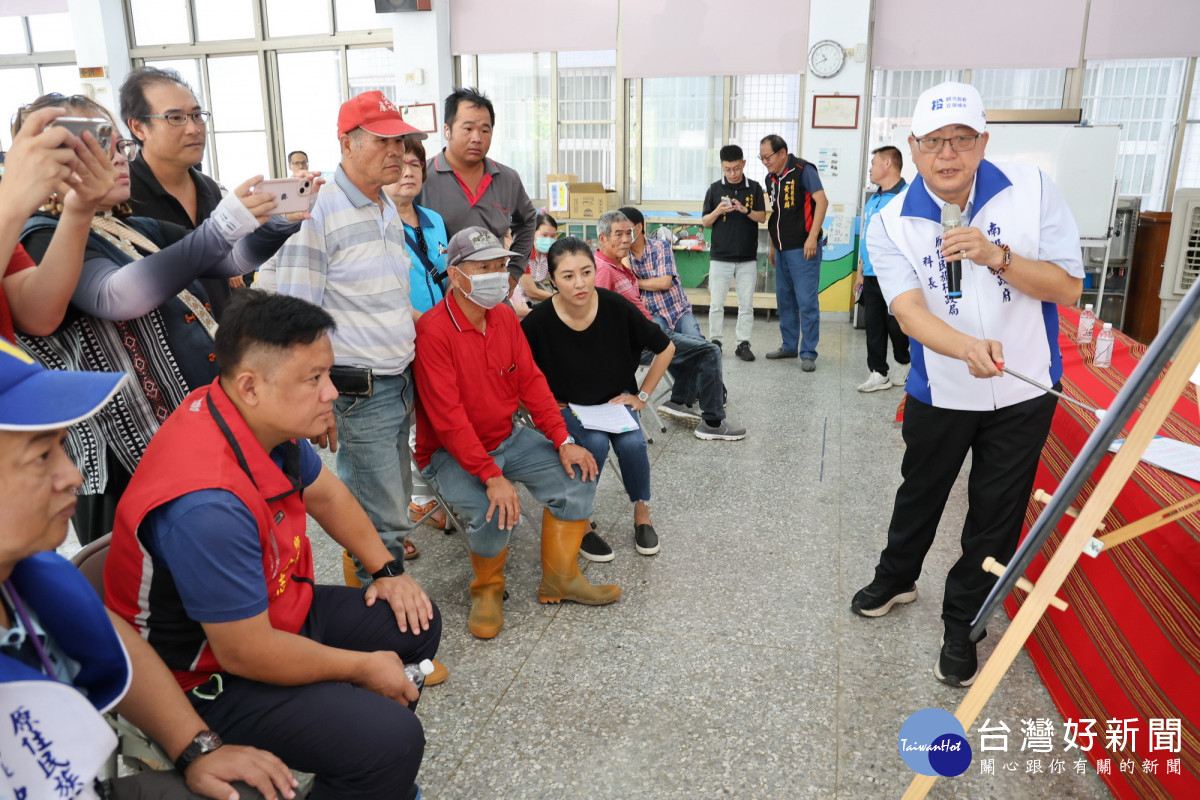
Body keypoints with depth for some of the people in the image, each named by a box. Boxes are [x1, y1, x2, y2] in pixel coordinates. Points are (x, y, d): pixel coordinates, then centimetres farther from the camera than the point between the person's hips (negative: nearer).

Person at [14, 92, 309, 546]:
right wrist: (221, 227, -38)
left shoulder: (142, 231, 14)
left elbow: (232, 259, 13)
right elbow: (117, 296, -29)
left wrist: (278, 221, -8)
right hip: (134, 461, -7)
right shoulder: (48, 240, -9)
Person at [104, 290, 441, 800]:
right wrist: (364, 667, -15)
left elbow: (325, 494, 11)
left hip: (272, 613, 9)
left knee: (417, 623, 9)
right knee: (391, 740, -25)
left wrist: (387, 570, 7)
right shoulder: (208, 506, -37)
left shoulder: (267, 419, -9)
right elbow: (247, 653, -28)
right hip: (210, 678, -9)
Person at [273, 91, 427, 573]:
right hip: (359, 393, -8)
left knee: (390, 505, 20)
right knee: (384, 519, 1)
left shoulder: (389, 211, 13)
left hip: (399, 385, 8)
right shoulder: (317, 212, -14)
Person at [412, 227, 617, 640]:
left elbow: (531, 381, 3)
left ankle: (560, 579, 8)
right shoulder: (433, 331, -21)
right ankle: (487, 590, 3)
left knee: (577, 472, -5)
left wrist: (563, 441, -8)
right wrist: (491, 477, -31)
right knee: (493, 513, -30)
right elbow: (448, 416, -26)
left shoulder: (505, 318, 2)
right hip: (451, 454, -7)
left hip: (507, 439, 7)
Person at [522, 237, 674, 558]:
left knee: (631, 442, -25)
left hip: (614, 397, 2)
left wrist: (642, 396, -3)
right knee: (595, 443, -29)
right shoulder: (539, 322, -24)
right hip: (564, 405, -2)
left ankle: (642, 514, 2)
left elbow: (665, 349, -4)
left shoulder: (617, 307, -19)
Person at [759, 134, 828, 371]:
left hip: (803, 248, -8)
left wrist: (812, 237, -22)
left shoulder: (803, 170, -9)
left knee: (807, 301, -6)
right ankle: (789, 346, 24)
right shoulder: (771, 178, 13)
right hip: (782, 249, 8)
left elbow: (822, 201, -16)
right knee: (785, 299, 13)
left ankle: (808, 353, -1)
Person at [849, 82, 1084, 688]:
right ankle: (895, 578, 47)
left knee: (996, 516, 9)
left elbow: (1068, 287, -12)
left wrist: (996, 256, -28)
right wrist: (968, 348, -45)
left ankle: (962, 623, 30)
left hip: (1024, 393, 0)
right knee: (919, 495, 20)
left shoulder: (1031, 190, -12)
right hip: (940, 393, 0)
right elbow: (909, 311, -26)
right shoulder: (891, 224, -13)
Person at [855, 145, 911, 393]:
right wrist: (860, 272, 18)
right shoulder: (872, 200, 16)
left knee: (897, 325, 3)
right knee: (873, 326, 8)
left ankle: (907, 366, 25)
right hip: (871, 277, 7)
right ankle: (878, 374, 16)